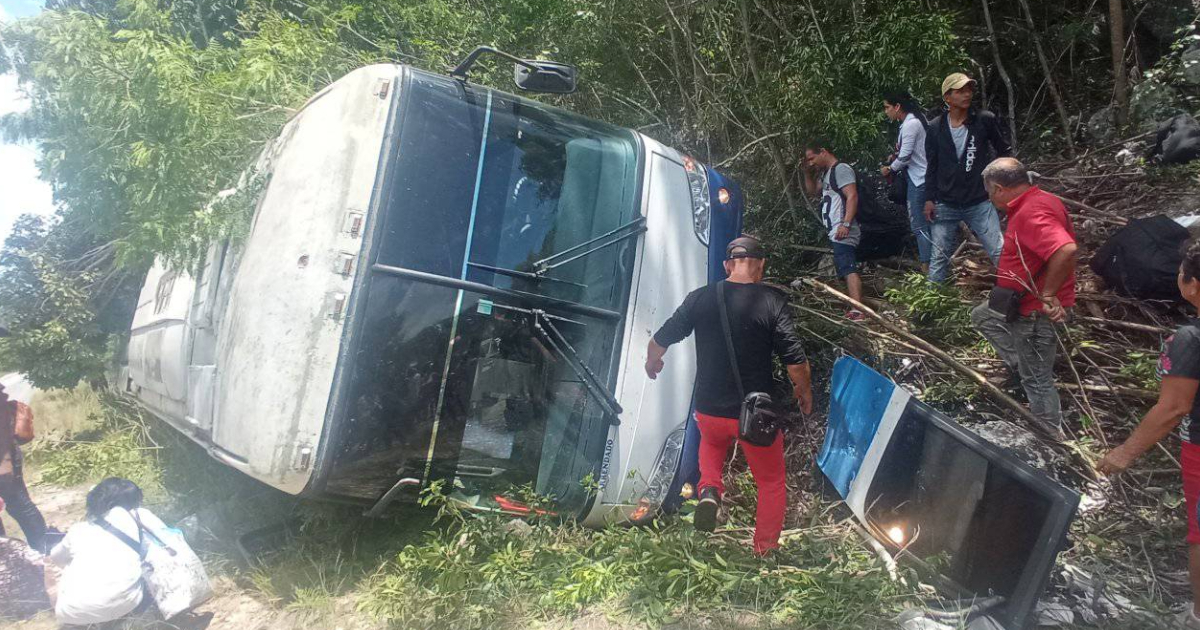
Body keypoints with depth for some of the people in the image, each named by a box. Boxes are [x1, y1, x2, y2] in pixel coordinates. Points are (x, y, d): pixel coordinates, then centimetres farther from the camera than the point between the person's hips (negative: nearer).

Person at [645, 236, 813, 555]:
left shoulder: (700, 298, -6)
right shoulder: (773, 300, -14)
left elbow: (659, 341, 2)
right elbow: (795, 361, -15)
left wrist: (652, 362, 24)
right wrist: (805, 390, 5)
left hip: (709, 411, 3)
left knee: (713, 440, 36)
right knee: (772, 482, 20)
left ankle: (710, 489, 12)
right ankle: (765, 551, 26)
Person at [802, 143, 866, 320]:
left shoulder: (841, 169, -9)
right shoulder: (827, 173, 22)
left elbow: (852, 196, -18)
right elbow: (812, 189, 33)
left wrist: (846, 224, -27)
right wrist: (807, 172, 18)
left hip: (843, 232, -11)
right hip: (835, 232, 11)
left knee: (848, 269, -20)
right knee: (848, 269, 10)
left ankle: (858, 311, -28)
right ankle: (857, 306, 13)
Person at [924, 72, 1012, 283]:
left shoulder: (985, 120, -4)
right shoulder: (935, 128, 0)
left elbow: (1004, 151, 9)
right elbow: (931, 167, 5)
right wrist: (929, 199, 1)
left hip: (979, 202, -1)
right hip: (945, 205, 1)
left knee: (1000, 253, -1)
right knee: (939, 257, 8)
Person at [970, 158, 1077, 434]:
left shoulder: (1030, 214, -28)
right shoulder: (1040, 199, 5)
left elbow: (1067, 251, -42)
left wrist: (1047, 294, -31)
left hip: (1037, 310, -11)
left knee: (1036, 379, 3)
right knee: (982, 316, 29)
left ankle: (1051, 435, 20)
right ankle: (1022, 367, 27)